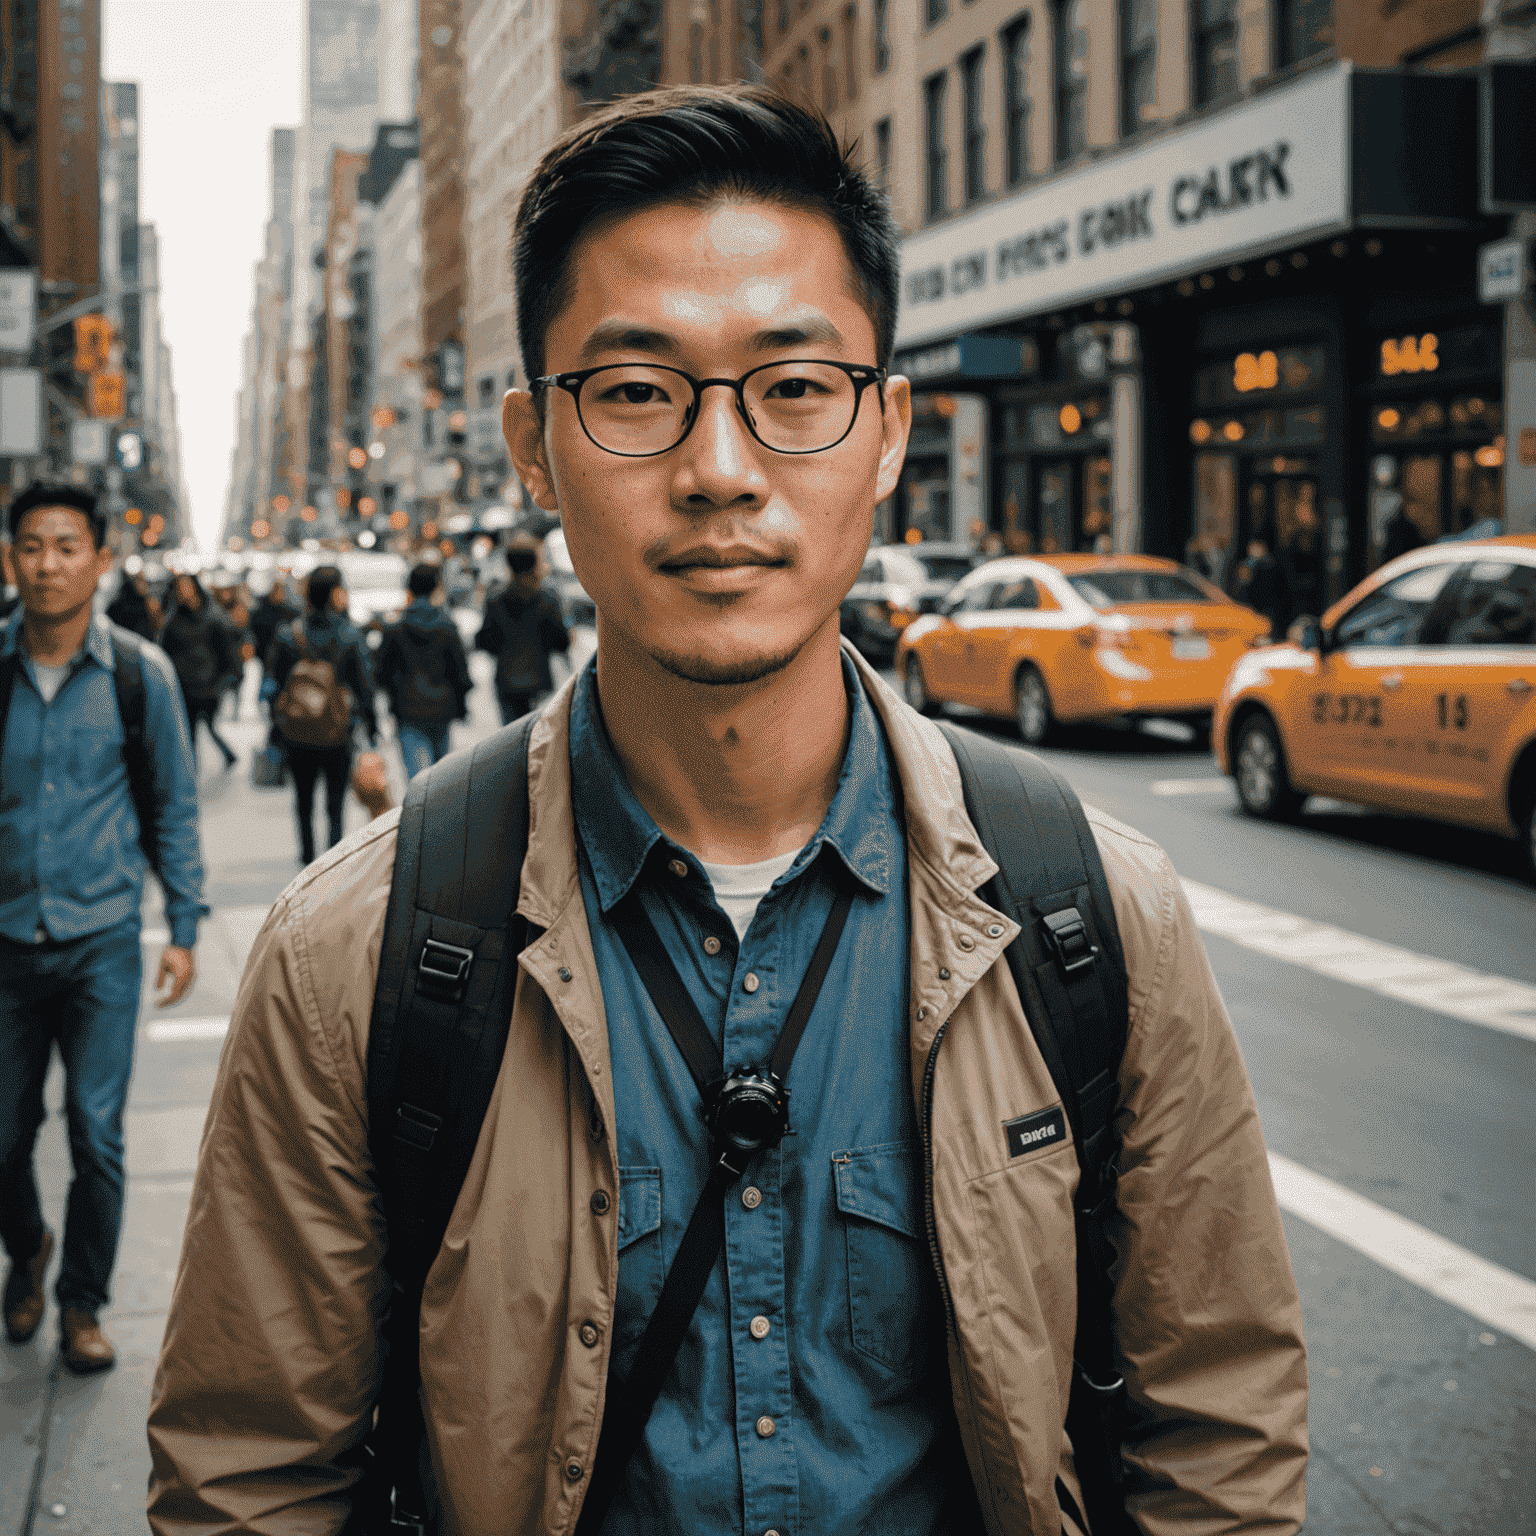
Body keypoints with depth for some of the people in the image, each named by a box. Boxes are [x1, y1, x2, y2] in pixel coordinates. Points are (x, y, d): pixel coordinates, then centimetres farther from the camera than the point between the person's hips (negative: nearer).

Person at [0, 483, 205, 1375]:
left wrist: (184, 928, 3)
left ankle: (83, 1301, 18)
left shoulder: (139, 672, -3)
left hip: (102, 940, -1)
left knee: (97, 1135, -1)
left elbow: (173, 807, 5)